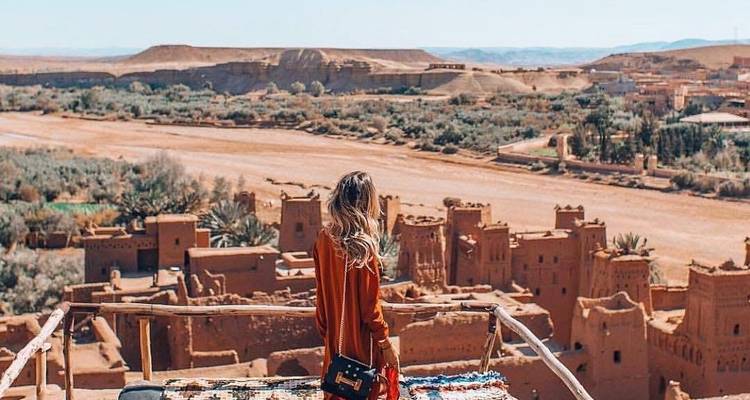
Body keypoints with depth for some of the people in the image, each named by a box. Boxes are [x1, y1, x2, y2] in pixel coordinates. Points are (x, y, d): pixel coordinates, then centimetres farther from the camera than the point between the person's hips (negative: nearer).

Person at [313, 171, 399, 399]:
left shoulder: (324, 239, -4)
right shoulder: (363, 247, -22)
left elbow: (321, 293, 6)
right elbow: (370, 303, -17)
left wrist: (325, 331, 17)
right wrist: (385, 344, -8)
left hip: (334, 340, 6)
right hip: (360, 343, -6)